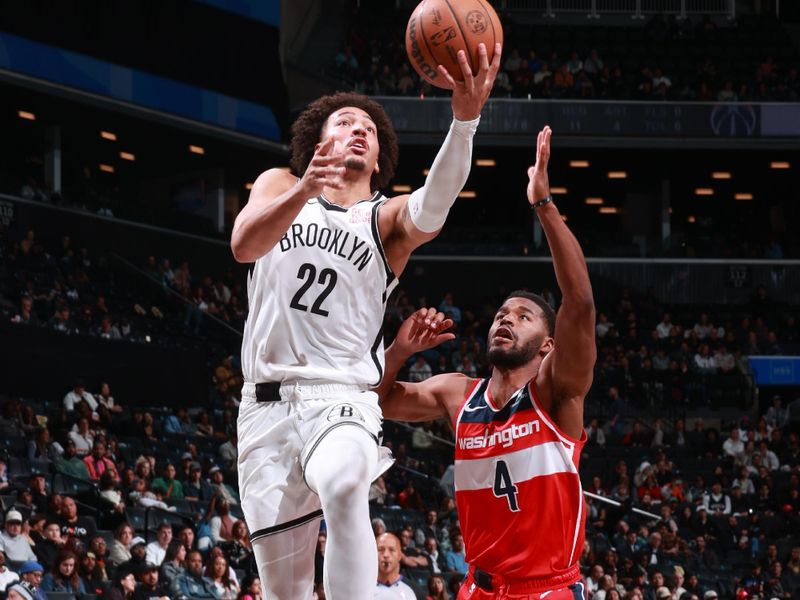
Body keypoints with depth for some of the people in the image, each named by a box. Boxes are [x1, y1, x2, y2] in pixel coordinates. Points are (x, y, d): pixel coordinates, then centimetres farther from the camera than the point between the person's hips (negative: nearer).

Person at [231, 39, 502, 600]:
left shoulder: (388, 218, 9)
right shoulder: (280, 186, 14)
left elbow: (433, 206, -16)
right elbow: (244, 245, -8)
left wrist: (465, 117, -34)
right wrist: (303, 191, -28)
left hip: (342, 399, -2)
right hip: (267, 405, 2)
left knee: (343, 484, -38)